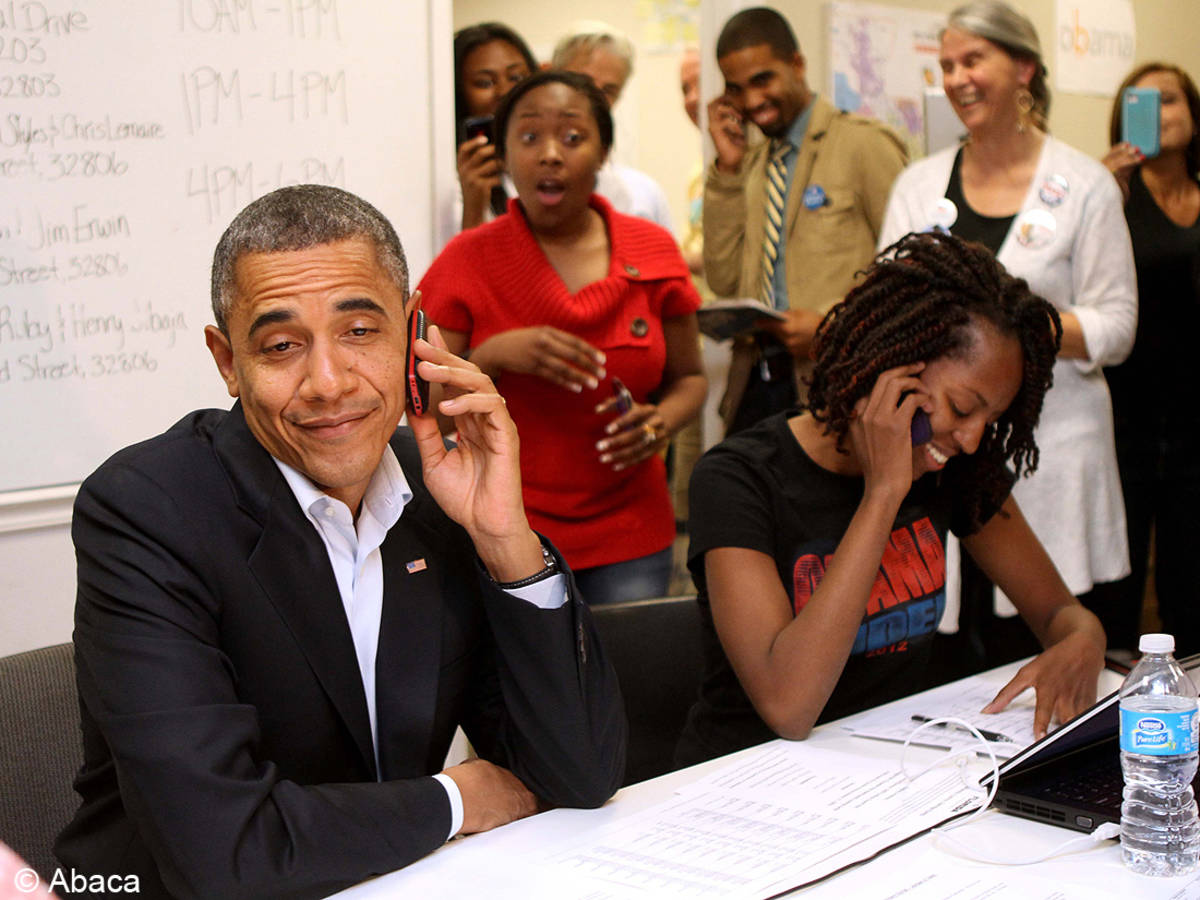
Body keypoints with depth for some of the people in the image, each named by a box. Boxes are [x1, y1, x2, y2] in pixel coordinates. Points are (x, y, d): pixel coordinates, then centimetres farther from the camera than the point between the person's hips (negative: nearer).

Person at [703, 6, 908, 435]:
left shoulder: (865, 144, -3)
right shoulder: (750, 163, 16)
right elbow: (724, 280, 8)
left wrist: (831, 321, -19)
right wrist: (727, 169, 4)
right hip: (754, 380, 5)